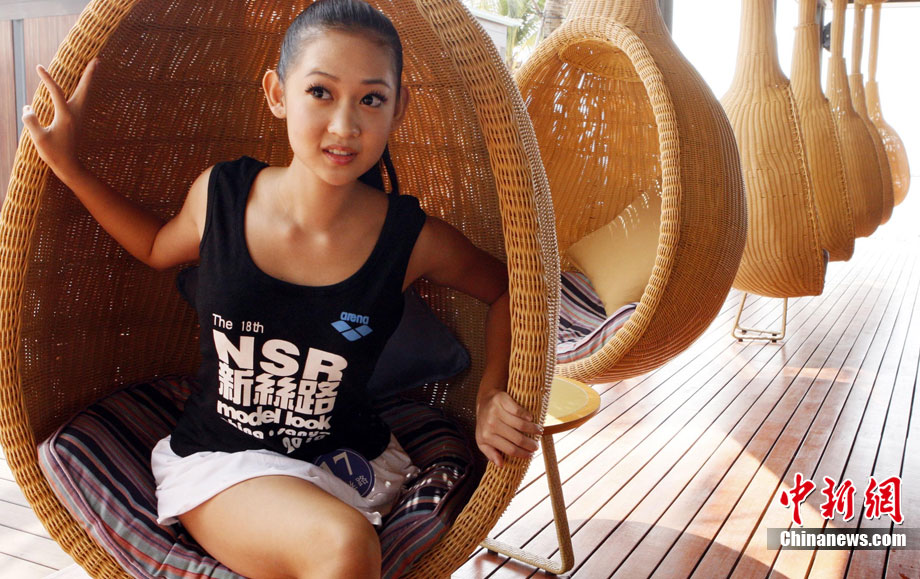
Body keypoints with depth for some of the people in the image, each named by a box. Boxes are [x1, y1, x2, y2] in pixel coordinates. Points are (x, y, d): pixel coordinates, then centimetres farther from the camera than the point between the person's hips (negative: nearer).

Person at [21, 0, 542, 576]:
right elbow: (158, 247, 15)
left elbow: (506, 287, 5)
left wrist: (493, 395, -6)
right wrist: (70, 167, 9)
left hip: (346, 459, 2)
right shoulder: (221, 193, -9)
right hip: (217, 459, -1)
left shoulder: (413, 239, -14)